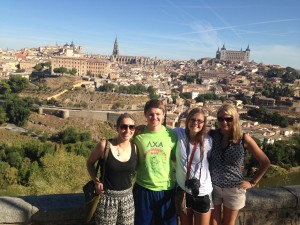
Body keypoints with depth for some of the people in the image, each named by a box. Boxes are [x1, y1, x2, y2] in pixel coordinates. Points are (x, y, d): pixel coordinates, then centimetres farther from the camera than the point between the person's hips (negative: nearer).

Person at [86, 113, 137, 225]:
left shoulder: (135, 148, -4)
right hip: (107, 196, -3)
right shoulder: (104, 145, -14)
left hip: (127, 197, 3)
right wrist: (97, 181, -9)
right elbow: (89, 163, 2)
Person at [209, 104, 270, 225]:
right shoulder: (212, 135, -8)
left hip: (234, 189, 0)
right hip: (213, 186, 1)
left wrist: (253, 182, -1)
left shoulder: (244, 138, -11)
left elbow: (265, 162, -2)